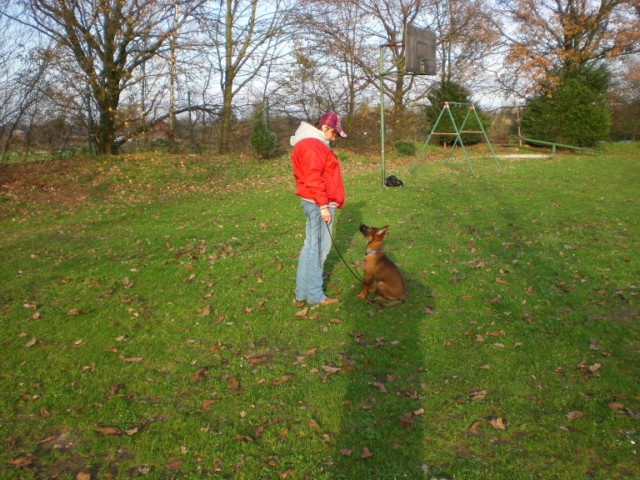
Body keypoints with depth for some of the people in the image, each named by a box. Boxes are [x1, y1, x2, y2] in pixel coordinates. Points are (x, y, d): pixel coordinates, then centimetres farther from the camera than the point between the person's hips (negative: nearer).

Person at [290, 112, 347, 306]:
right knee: (319, 248, -4)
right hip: (318, 204, -11)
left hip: (314, 203, 11)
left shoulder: (310, 143, 20)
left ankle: (302, 294, 16)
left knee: (311, 247, 12)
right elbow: (313, 178, -23)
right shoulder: (312, 144, -15)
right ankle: (314, 295, 3)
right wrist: (323, 205, -23)